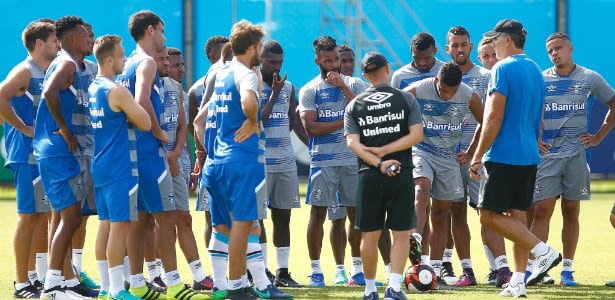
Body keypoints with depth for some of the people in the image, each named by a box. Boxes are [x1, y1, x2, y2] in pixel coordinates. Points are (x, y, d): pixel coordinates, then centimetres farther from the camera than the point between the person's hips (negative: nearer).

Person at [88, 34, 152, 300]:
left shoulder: (92, 89, 11)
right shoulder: (117, 92, -16)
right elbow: (145, 124, -16)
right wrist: (134, 105, 2)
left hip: (99, 166, 9)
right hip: (119, 168, -9)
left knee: (107, 224, 12)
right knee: (120, 225, -8)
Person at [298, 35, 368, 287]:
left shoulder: (354, 84, 9)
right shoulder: (309, 90, 2)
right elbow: (310, 127, -8)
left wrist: (343, 87, -9)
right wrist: (346, 122, -9)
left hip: (353, 160, 2)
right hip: (323, 161, -2)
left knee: (356, 213, 5)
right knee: (318, 214, -4)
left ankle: (357, 267, 14)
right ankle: (315, 269, 2)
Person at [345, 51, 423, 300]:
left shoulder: (354, 106, 6)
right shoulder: (406, 99, 2)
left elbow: (353, 143, -6)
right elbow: (416, 135, -7)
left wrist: (379, 163, -14)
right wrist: (385, 151, -7)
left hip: (369, 176, 2)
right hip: (401, 174, -2)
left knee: (369, 235, 10)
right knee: (401, 233, 2)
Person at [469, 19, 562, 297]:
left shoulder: (503, 69, -11)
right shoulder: (535, 71, 15)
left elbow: (494, 118, -16)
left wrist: (477, 156, -13)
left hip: (504, 156, -8)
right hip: (529, 157, 8)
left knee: (489, 215, -5)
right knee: (517, 216, 9)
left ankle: (543, 251, -14)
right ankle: (518, 282, 5)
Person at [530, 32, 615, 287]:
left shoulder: (590, 79, 4)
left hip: (576, 152, 1)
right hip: (546, 152, -1)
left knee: (571, 211, 4)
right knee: (542, 211, -8)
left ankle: (567, 269, 10)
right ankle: (531, 267, -12)